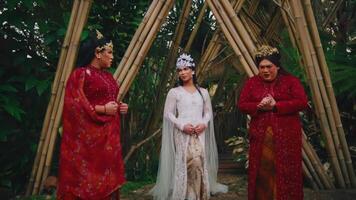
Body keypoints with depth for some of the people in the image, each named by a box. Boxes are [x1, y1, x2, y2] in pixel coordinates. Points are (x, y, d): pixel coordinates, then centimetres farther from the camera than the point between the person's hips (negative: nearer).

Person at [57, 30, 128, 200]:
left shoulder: (108, 76, 15)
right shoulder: (81, 74, -8)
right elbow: (74, 105, -15)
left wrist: (119, 107, 5)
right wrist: (102, 109, -15)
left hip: (108, 135, 7)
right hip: (88, 136, -7)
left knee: (106, 176, 10)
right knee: (87, 175, 0)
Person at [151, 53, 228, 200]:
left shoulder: (203, 92, 13)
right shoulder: (174, 92, 4)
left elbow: (208, 111, 15)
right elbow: (168, 113, 1)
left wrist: (204, 123, -5)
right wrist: (182, 125, -12)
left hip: (199, 132, 3)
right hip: (182, 132, -3)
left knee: (200, 161, -7)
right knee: (190, 161, -15)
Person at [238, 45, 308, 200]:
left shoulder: (291, 80, 1)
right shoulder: (252, 83, 7)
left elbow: (302, 102, -8)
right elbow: (241, 104, 3)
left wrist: (276, 105, -17)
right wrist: (259, 106, -16)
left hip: (286, 135, -1)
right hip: (260, 135, 2)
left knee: (286, 172, 3)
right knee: (261, 171, 7)